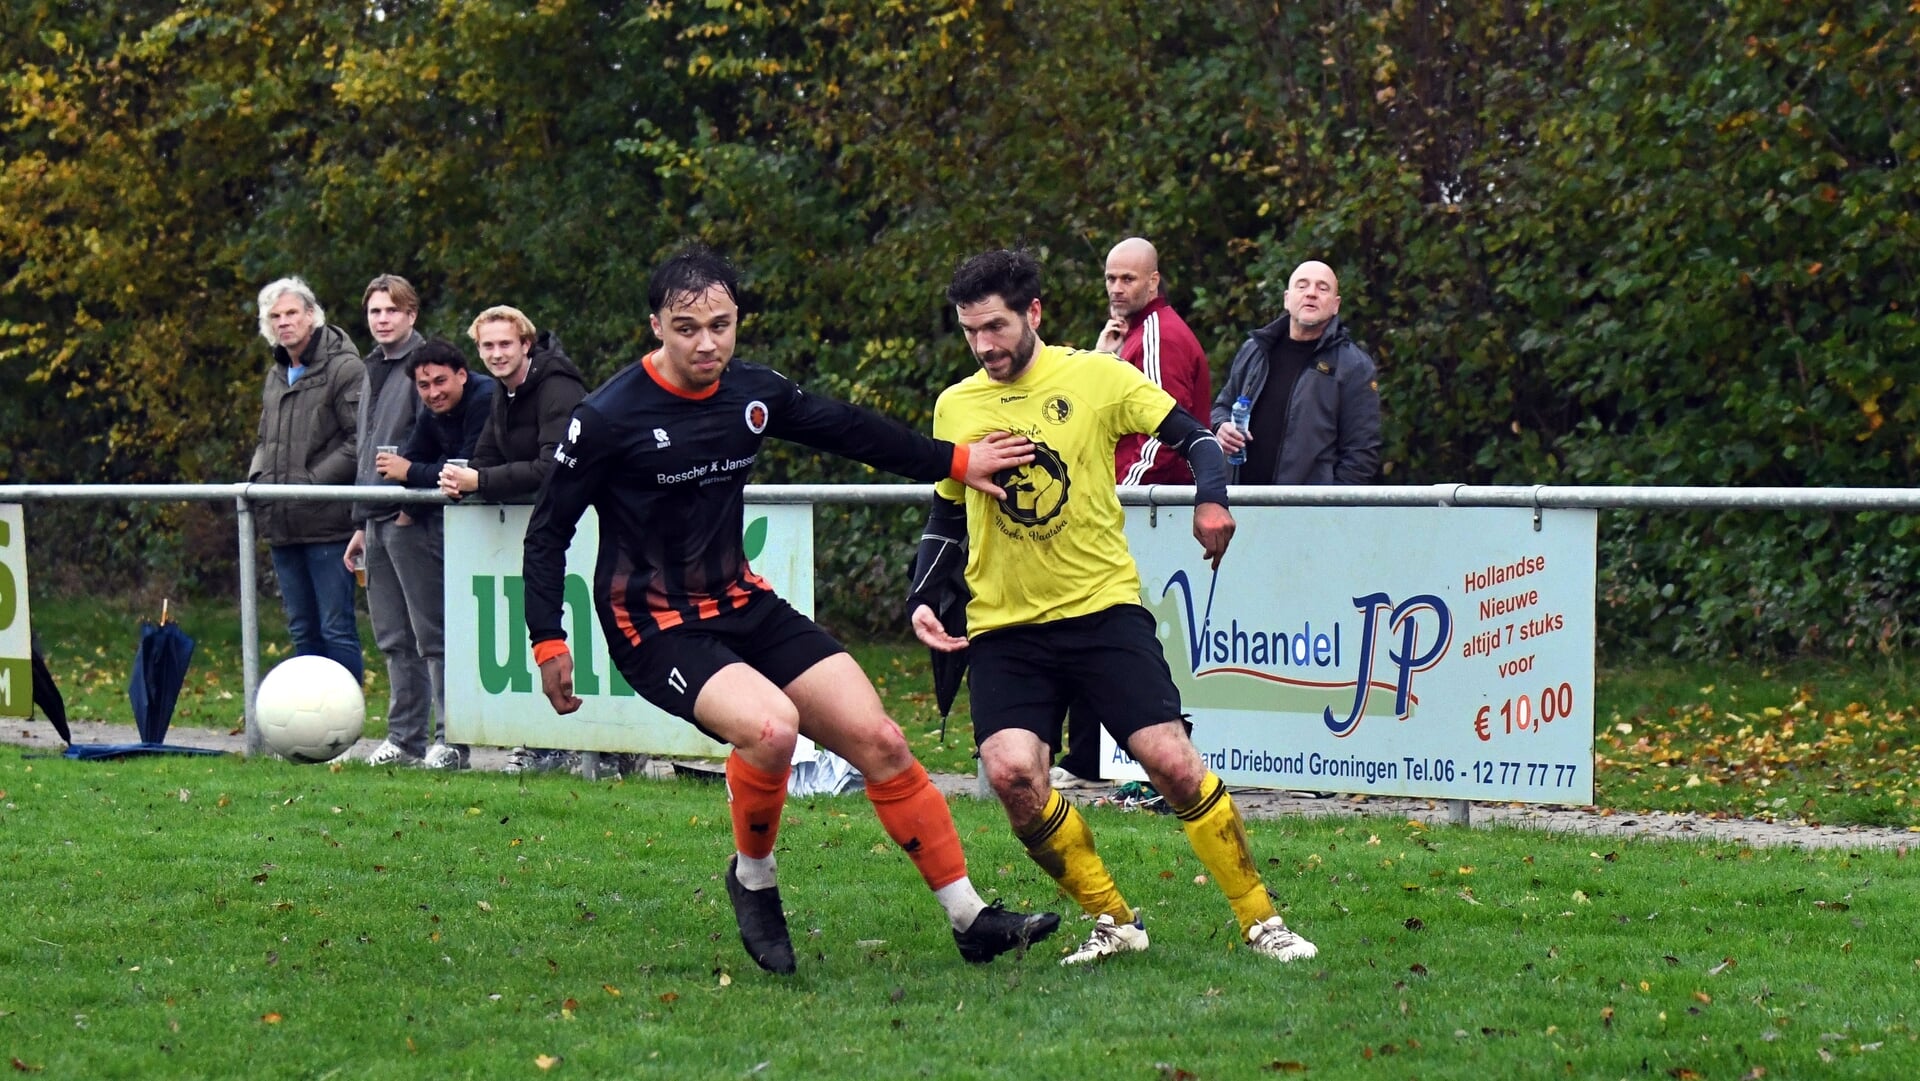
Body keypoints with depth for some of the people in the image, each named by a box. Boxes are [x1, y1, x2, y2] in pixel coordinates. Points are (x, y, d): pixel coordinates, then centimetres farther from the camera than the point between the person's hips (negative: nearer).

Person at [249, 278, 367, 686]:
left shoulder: (343, 367, -7)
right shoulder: (276, 375, 18)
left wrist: (314, 480, -16)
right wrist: (256, 478, 9)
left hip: (326, 521, -8)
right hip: (282, 524, 8)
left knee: (337, 629, -6)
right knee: (303, 631, 12)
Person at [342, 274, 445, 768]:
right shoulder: (373, 371, 19)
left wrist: (412, 501, -15)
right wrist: (361, 523, 22)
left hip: (414, 519, -9)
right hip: (378, 519, 9)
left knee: (432, 634, -6)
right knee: (393, 639, 11)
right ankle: (406, 736, 16)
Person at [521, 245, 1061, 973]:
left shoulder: (753, 393, 1)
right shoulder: (609, 416, -15)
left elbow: (845, 429, 18)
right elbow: (548, 531, -6)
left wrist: (953, 463, 21)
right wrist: (547, 642, -11)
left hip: (743, 606, 6)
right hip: (656, 629, -6)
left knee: (879, 741, -2)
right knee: (772, 726, -32)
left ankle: (971, 919, 8)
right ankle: (753, 879, -3)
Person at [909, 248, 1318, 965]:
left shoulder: (1095, 376, -1)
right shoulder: (954, 407, 9)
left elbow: (1194, 436, 3)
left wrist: (1211, 501, -17)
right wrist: (923, 599, 5)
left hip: (1104, 609, -2)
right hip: (1003, 629, 2)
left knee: (1171, 761, -11)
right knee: (1011, 772, -19)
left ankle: (1260, 920, 5)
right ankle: (1113, 920, 0)